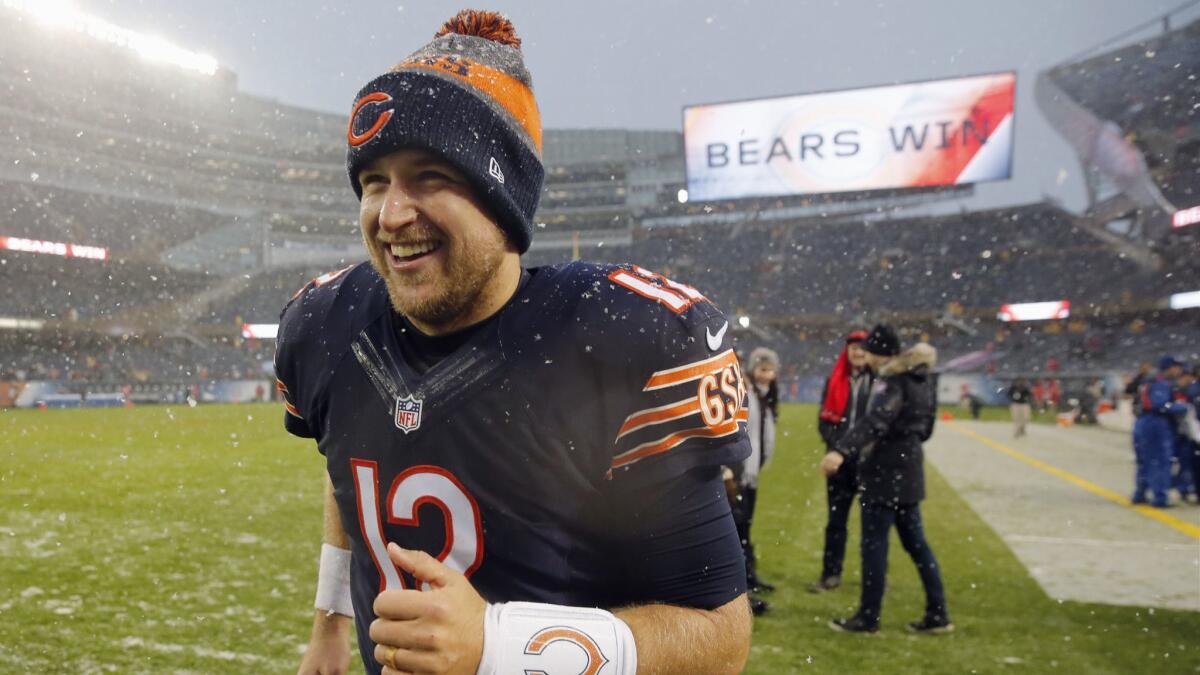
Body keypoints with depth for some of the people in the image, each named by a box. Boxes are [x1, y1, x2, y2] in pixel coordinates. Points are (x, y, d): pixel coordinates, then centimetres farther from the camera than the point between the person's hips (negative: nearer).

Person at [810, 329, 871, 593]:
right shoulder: (834, 382, 7)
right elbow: (824, 419, 6)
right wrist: (837, 443, -9)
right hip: (840, 458, 3)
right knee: (835, 519, 9)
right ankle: (831, 574, 19)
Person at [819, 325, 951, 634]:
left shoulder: (892, 382, -16)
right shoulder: (920, 377, 12)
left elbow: (874, 421, -33)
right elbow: (925, 426, 22)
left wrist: (841, 450, -44)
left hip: (886, 472, -9)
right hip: (908, 470, 10)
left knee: (874, 544, -1)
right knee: (916, 542, 15)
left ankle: (868, 617, 6)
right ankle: (937, 614, 20)